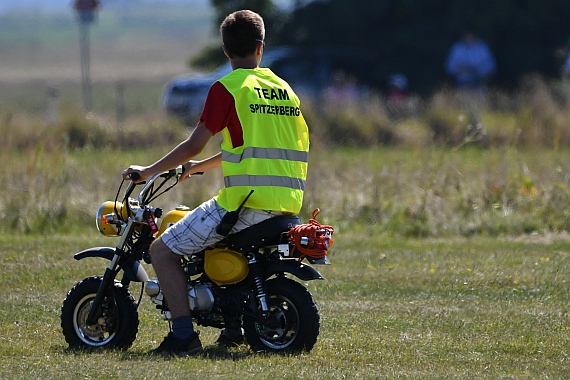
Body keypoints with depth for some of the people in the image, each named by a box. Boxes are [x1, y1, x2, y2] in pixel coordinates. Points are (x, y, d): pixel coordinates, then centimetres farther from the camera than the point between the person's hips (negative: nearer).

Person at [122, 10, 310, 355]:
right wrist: (200, 166, 36)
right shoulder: (283, 88, 16)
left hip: (246, 203, -7)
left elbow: (194, 145, -7)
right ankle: (239, 323, 33)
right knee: (229, 238, 38)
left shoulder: (228, 88, -5)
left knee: (162, 249, 2)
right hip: (287, 204, 7)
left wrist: (149, 171, 6)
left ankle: (184, 333, -11)